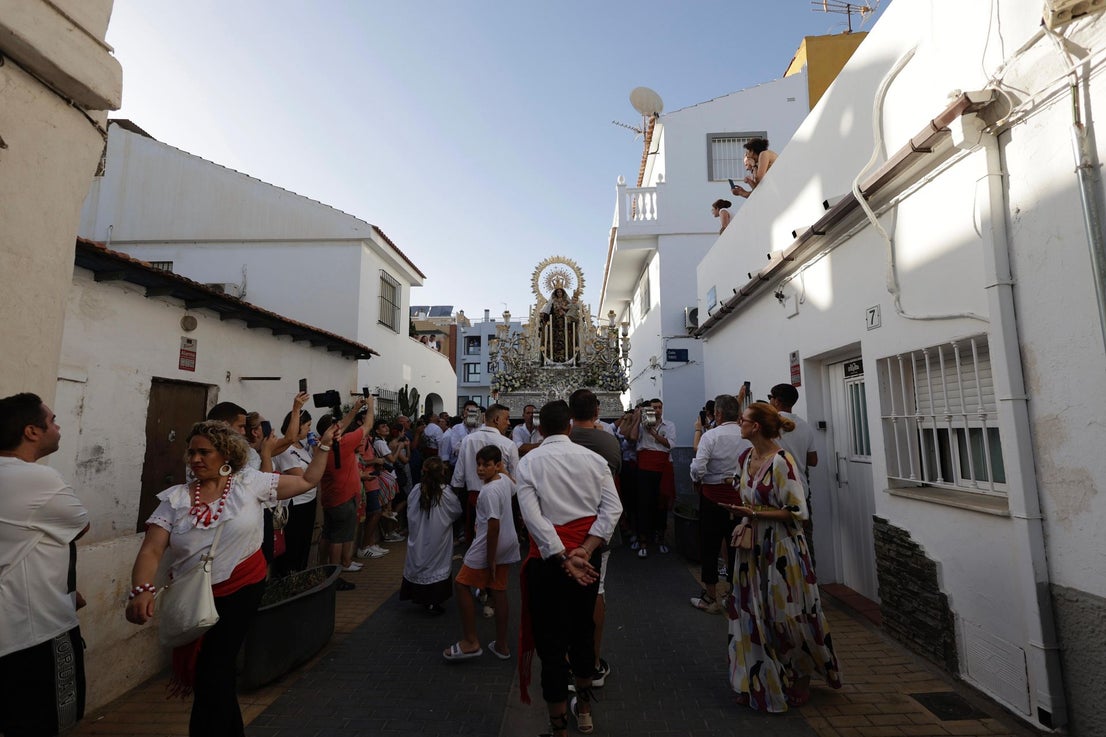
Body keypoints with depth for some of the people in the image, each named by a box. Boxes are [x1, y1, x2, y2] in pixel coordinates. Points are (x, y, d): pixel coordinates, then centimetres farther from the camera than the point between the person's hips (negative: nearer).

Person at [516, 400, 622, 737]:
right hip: (587, 553, 4)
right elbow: (613, 508, -11)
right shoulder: (594, 459, -2)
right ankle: (584, 709, 44)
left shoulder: (529, 462, -8)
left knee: (551, 644, 9)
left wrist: (564, 559, -18)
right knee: (583, 630, 23)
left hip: (549, 555, -3)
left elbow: (532, 515, -18)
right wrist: (584, 551, -14)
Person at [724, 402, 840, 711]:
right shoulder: (746, 457, 4)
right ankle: (759, 683, 32)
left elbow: (797, 512, -19)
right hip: (753, 547, 7)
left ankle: (797, 683, 32)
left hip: (781, 549, -7)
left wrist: (754, 514, -21)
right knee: (753, 616, 14)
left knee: (784, 620, 7)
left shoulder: (781, 462, -20)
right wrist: (744, 521, 4)